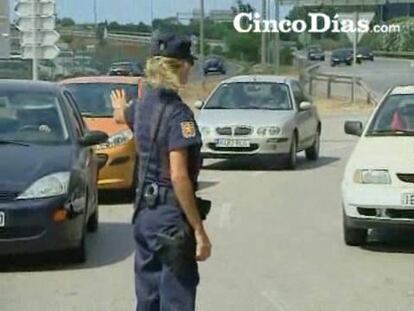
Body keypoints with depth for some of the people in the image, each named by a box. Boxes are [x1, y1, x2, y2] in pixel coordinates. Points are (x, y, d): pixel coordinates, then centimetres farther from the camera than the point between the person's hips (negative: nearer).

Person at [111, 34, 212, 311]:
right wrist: (199, 230, -22)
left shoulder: (145, 106, 7)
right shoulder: (178, 112, -18)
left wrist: (120, 106, 58)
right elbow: (178, 176, -24)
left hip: (145, 212, 8)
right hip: (171, 217, -8)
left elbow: (121, 115, 33)